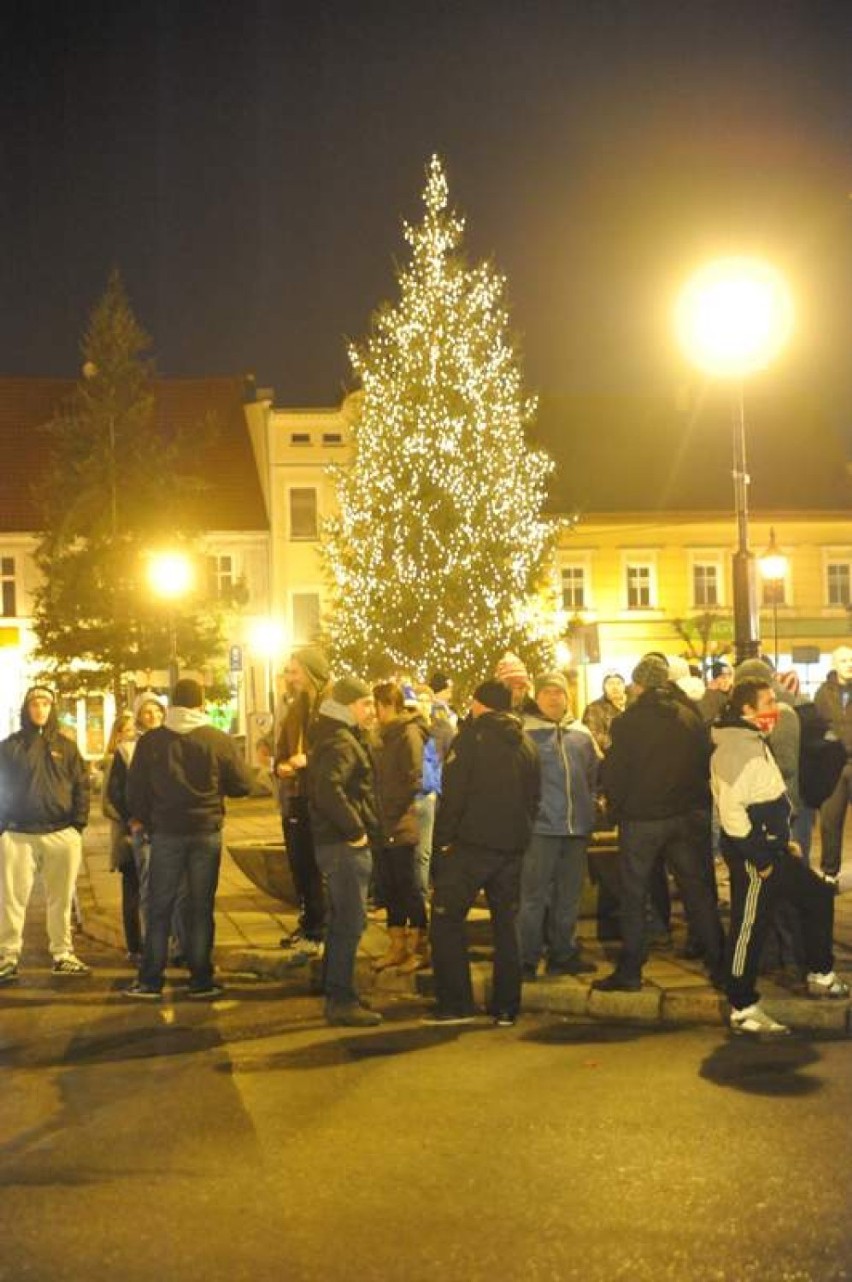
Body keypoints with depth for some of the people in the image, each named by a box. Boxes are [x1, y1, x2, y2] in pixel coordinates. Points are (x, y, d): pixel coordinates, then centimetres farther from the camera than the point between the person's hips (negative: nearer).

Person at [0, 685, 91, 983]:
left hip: (62, 835, 1)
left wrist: (78, 822, -2)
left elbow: (82, 785, 7)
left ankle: (62, 954, 16)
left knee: (61, 900, 7)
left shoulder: (66, 746, 9)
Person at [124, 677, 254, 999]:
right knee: (201, 908, 6)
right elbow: (242, 785, -1)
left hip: (165, 833, 0)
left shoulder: (150, 741, -2)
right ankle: (201, 979, 8)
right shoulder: (219, 741, -5)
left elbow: (135, 791, 1)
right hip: (207, 833, 0)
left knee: (159, 908, 7)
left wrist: (147, 821, 17)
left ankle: (150, 980, 7)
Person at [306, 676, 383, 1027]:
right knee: (349, 924, -7)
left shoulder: (345, 739, 18)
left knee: (343, 922, 18)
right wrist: (356, 830, -23)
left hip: (343, 843, 11)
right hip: (345, 846, -11)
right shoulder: (341, 743, -16)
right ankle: (341, 1001, -4)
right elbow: (329, 790, -31)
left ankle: (336, 994, 27)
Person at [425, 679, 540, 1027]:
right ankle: (506, 1007, 13)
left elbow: (453, 792, -12)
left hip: (471, 842, -6)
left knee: (447, 919, 2)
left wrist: (444, 838, -7)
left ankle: (455, 1004, -3)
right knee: (506, 922, 12)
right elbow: (534, 798, 14)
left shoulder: (471, 737, -7)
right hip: (512, 846, 6)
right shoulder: (526, 745, 11)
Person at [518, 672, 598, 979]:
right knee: (534, 896, -3)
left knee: (569, 896, 13)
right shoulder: (524, 731, -5)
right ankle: (526, 960, 3)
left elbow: (595, 772, 20)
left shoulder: (581, 732, 12)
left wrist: (588, 806, 13)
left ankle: (563, 954, 24)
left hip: (577, 826, 6)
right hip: (540, 826, -6)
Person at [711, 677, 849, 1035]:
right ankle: (743, 1010, 5)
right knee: (750, 928, -3)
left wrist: (783, 840, 17)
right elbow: (731, 809, -26)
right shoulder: (736, 748, -20)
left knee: (818, 896, 19)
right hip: (752, 854, -11)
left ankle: (820, 975, 32)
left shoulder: (754, 740, 14)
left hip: (772, 847, 11)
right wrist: (760, 859, -21)